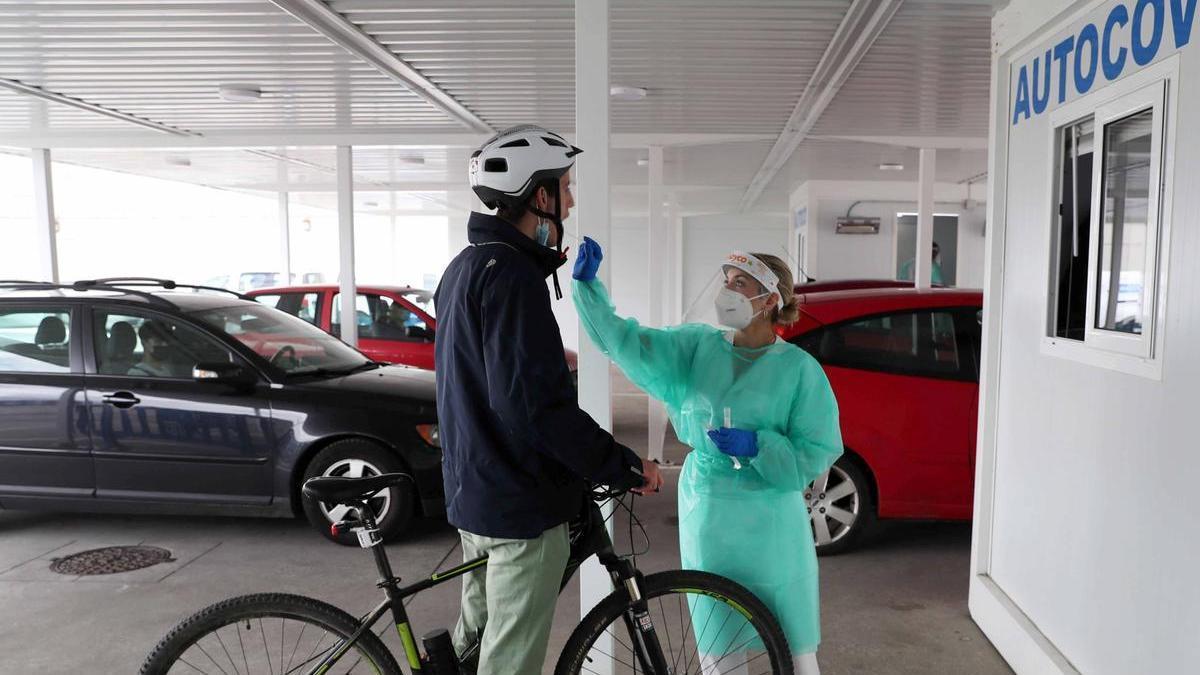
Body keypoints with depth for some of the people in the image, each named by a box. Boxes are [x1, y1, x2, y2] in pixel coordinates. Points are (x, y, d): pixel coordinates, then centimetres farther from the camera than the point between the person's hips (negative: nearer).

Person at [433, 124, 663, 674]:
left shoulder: (466, 267, 11)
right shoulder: (511, 274, -22)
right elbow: (535, 405, -28)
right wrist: (626, 468, -20)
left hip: (472, 490, 10)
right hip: (520, 504, -10)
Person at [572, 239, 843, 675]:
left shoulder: (799, 368, -7)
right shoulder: (697, 347, 2)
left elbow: (817, 452, -8)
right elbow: (627, 343, -6)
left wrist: (756, 446, -21)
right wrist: (588, 284, -13)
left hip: (771, 523, -2)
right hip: (706, 513, 3)